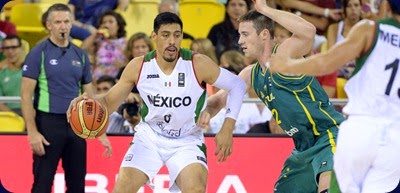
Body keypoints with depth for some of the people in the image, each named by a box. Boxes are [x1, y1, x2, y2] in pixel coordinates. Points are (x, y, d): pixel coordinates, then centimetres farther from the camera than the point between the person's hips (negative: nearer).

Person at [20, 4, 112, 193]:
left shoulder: (80, 55, 11)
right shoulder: (38, 53, -4)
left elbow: (90, 96, 15)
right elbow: (26, 95, -7)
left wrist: (101, 132, 9)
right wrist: (32, 131, -16)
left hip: (76, 126, 5)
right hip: (48, 125, -5)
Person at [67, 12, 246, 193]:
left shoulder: (198, 64, -19)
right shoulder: (138, 67, -11)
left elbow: (237, 84, -9)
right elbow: (109, 102, 0)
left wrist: (227, 129, -16)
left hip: (187, 141, -2)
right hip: (149, 137, 2)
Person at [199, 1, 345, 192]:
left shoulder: (284, 54, -14)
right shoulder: (251, 75, 11)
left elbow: (308, 31, -35)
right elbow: (219, 99, 22)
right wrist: (207, 109, -2)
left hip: (330, 135, -9)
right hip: (303, 148, 9)